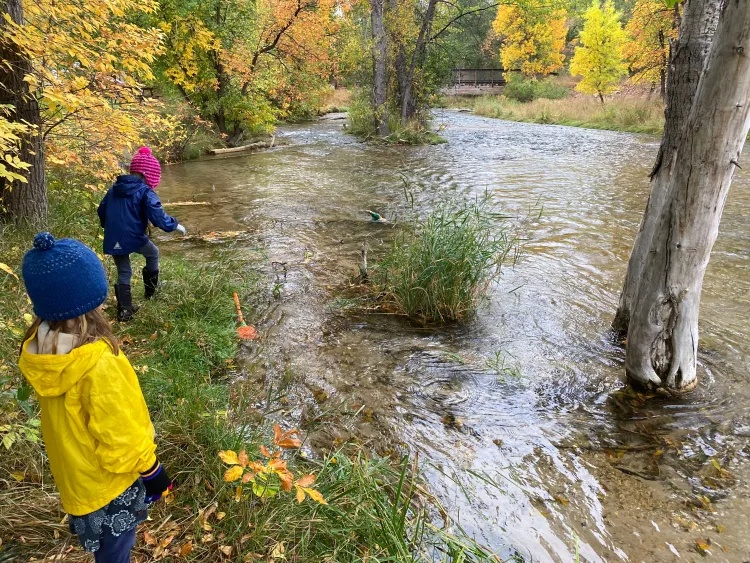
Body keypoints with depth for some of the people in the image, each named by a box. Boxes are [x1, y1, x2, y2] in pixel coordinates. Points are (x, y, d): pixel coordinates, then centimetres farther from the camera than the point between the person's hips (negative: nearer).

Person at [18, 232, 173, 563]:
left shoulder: (39, 348, -13)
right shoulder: (97, 365, -37)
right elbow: (121, 437, -26)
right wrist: (152, 471, -10)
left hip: (74, 470, 7)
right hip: (107, 478, -7)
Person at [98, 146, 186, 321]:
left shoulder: (114, 189, 14)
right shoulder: (145, 192, -9)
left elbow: (101, 211, 22)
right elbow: (157, 216, -17)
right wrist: (174, 225, -2)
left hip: (113, 241, 6)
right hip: (134, 237, -6)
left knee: (123, 273, 17)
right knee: (153, 254, 26)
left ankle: (124, 310, 16)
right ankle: (151, 290, 29)